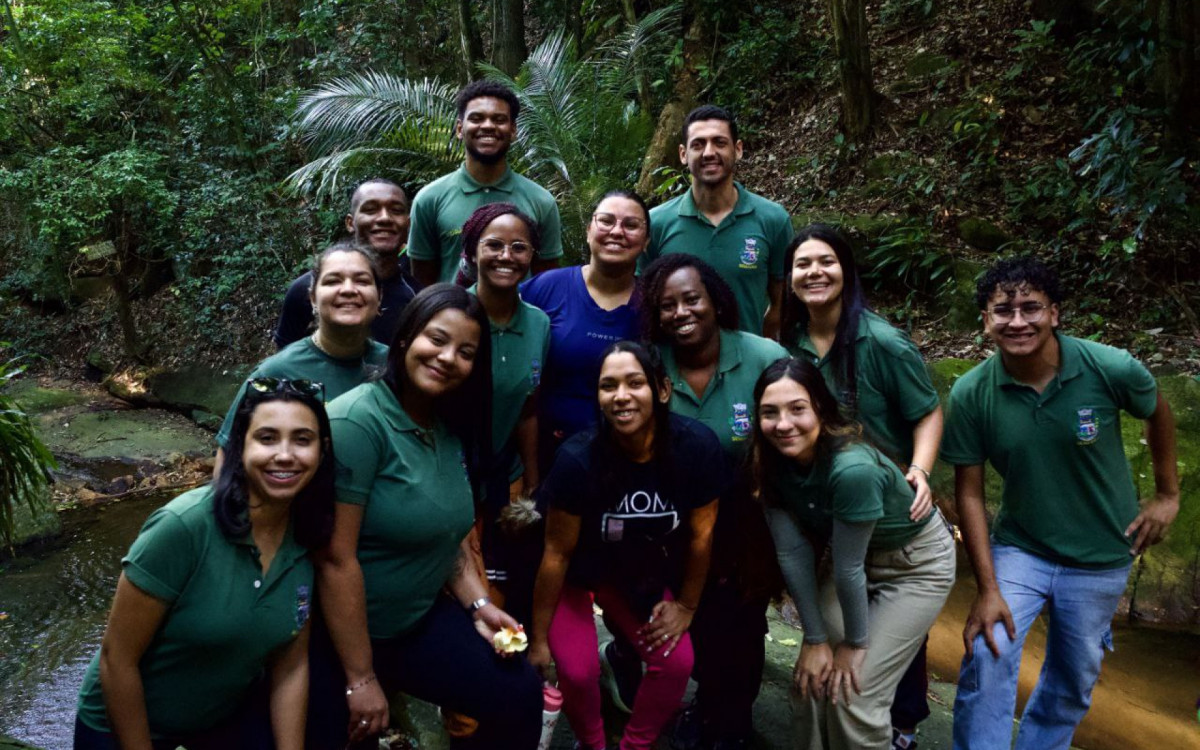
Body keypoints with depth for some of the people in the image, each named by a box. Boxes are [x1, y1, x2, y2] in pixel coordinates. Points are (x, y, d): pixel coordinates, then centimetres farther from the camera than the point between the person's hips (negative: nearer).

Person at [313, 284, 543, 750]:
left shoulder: (452, 428, 2)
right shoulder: (358, 421, -22)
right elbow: (336, 559, -24)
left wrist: (478, 603, 1)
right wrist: (361, 680, -19)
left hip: (421, 619, 7)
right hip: (341, 636, -7)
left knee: (519, 697, 3)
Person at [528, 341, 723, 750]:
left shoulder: (697, 446, -27)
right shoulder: (578, 458, -32)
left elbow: (701, 534, -10)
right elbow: (557, 553, -19)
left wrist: (687, 604, 2)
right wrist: (539, 638, -10)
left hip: (645, 574, 3)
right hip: (576, 576, -2)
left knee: (677, 662, -8)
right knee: (578, 671, -16)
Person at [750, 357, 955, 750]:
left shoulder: (852, 468, -38)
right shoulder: (771, 462, -17)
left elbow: (848, 569, -26)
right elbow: (793, 553, -13)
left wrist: (855, 643, -14)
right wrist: (815, 638, -9)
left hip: (918, 565, -6)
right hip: (858, 560, 6)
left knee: (855, 693, -8)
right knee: (811, 681, 3)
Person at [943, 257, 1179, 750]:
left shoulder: (1110, 369, -20)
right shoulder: (971, 394, -18)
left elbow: (1158, 412, 4)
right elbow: (969, 492, -13)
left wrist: (1168, 495, 7)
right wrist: (987, 589, -15)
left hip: (1101, 557, 1)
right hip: (1018, 548, -1)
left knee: (1074, 681, 14)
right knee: (986, 659, -16)